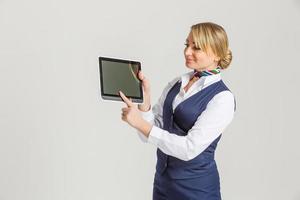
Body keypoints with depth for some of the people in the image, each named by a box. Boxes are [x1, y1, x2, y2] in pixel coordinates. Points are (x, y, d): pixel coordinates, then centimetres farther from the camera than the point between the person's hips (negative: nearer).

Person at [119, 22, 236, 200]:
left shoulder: (223, 98, -14)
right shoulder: (175, 85, 4)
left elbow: (190, 148, -23)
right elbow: (150, 133, 1)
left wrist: (140, 123, -24)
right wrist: (145, 97, -13)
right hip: (162, 181, 6)